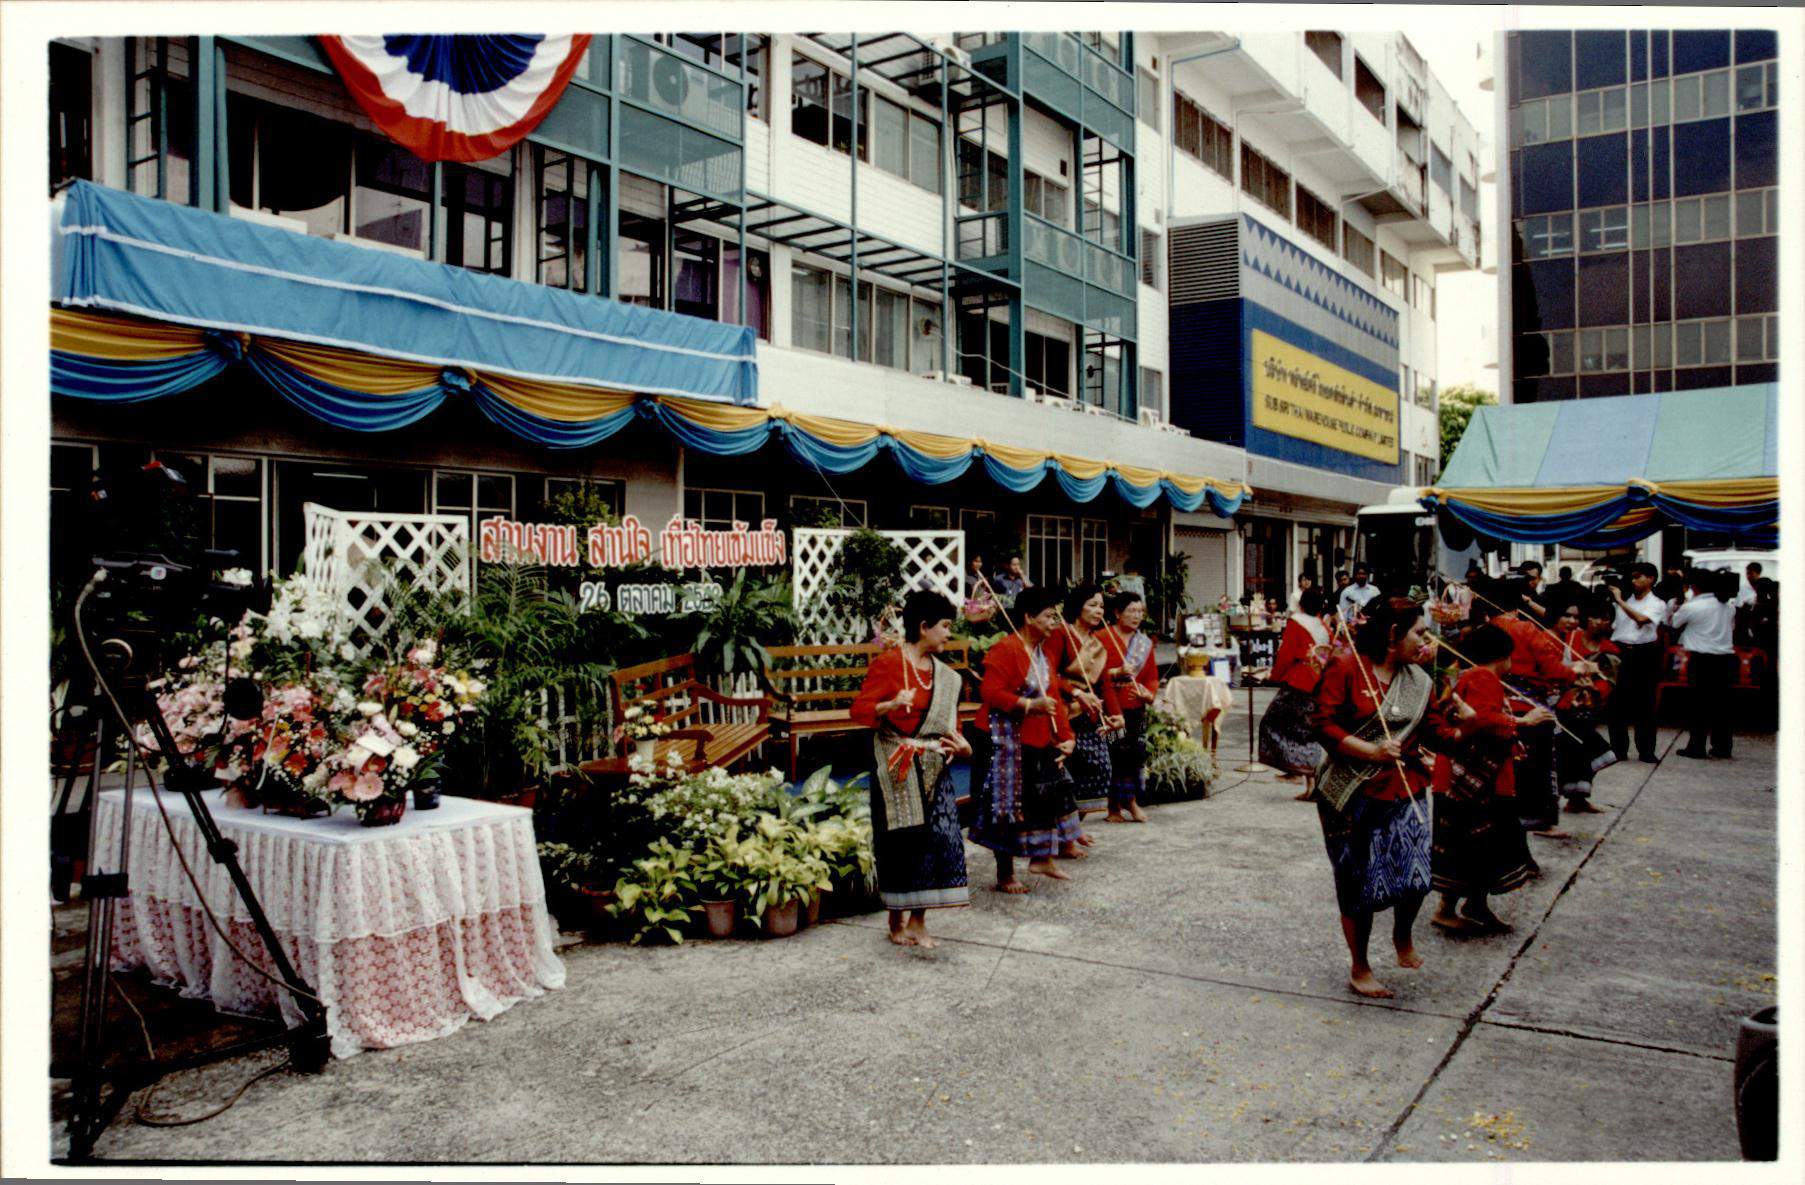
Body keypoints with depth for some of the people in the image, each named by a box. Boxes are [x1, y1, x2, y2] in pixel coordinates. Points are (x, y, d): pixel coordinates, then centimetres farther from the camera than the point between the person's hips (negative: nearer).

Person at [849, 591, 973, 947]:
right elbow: (860, 709, -13)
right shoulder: (888, 663, -8)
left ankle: (918, 921, 12)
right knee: (901, 841, -1)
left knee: (938, 837, -1)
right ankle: (897, 921, 17)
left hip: (934, 768, 6)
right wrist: (890, 705, -31)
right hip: (896, 767, -6)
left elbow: (949, 722, 15)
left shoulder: (945, 674, 11)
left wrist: (961, 745, -5)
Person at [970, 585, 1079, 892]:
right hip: (1008, 743, -9)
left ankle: (1042, 858, 32)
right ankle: (1005, 874, 12)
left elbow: (1054, 698, 16)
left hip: (1041, 742, 9)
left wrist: (1065, 736, 9)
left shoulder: (1043, 653, 14)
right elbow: (989, 692, -22)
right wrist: (1029, 705, -29)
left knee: (1049, 796, 14)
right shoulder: (1005, 650, -15)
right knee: (1009, 806, -1)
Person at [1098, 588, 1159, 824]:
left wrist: (1149, 693, -1)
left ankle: (1131, 801, 13)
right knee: (1113, 756, -4)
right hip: (1110, 708, -5)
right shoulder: (1102, 638, -5)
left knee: (1136, 754, 2)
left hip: (1136, 709, 5)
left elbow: (1152, 675, 18)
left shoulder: (1145, 642, 14)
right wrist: (1116, 672, -21)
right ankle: (1114, 807, 6)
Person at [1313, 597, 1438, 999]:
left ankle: (1402, 935, 25)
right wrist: (1372, 750, -21)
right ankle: (1359, 969, 25)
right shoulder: (1346, 669, -8)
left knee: (1414, 875, -9)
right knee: (1357, 884, 4)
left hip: (1404, 791, 4)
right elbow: (1324, 726, -14)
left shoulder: (1420, 680, 9)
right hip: (1351, 794, -4)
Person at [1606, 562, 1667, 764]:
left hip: (1643, 655, -3)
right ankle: (1619, 749, 9)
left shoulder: (1657, 604, 3)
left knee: (1645, 704, 1)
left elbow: (1641, 618, -18)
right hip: (1620, 652, 3)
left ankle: (1646, 750, 8)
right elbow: (1611, 624, 16)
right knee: (1617, 703, 2)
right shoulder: (1625, 599, 13)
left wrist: (1620, 600, -16)